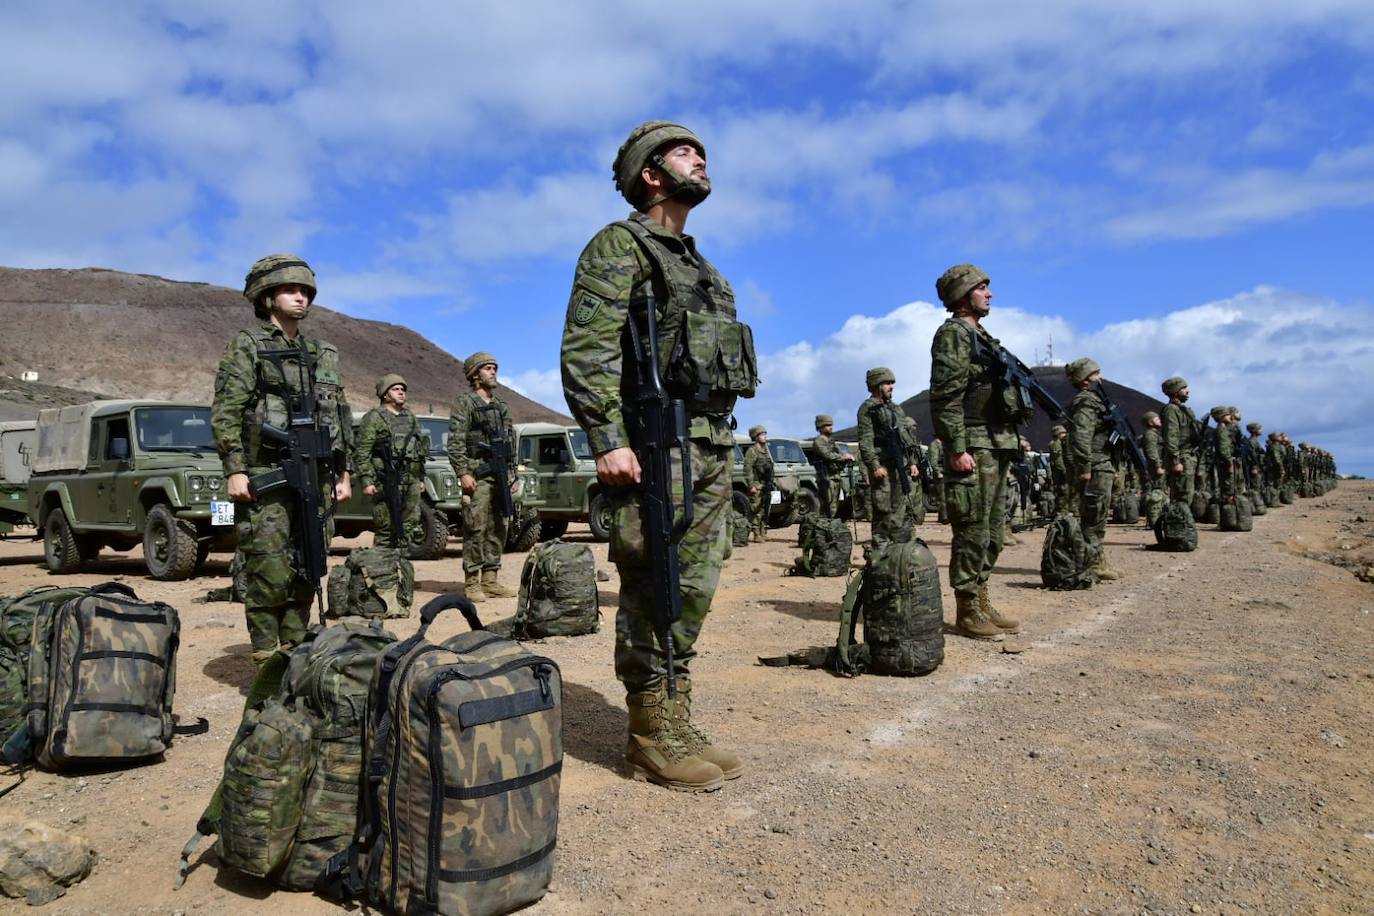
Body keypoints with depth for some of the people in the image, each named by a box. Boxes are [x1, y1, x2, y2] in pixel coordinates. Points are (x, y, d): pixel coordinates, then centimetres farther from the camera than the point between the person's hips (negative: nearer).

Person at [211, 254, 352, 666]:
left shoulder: (322, 353, 18)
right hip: (265, 478, -5)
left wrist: (343, 471, 14)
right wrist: (235, 470, -16)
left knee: (307, 571, 7)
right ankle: (266, 661, 2)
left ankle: (296, 652, 18)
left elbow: (340, 415, 20)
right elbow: (225, 413, -7)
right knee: (270, 571, -7)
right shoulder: (246, 346, 1)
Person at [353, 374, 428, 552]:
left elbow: (420, 450, 23)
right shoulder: (374, 418, -2)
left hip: (411, 482, 6)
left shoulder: (410, 418, 18)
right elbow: (361, 452, -8)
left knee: (410, 528, 6)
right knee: (385, 529, -3)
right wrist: (366, 481, -15)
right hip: (386, 482, -6)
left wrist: (421, 478, 18)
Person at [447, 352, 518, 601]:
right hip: (478, 474, -7)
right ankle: (471, 583, -5)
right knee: (476, 529, -8)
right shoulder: (465, 402, -1)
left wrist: (512, 475, 16)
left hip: (501, 475, 7)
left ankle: (490, 580, 13)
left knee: (498, 529, 6)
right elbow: (455, 442, -9)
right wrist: (463, 473, -17)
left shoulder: (501, 406, 20)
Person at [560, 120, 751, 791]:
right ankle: (651, 738, 6)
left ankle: (677, 727, 20)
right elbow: (586, 351, -13)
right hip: (655, 445, -8)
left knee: (693, 592, 10)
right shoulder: (620, 245, -2)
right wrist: (609, 441, -22)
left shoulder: (699, 264, 25)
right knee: (654, 596, -5)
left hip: (712, 444, 9)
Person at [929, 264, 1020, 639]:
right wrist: (957, 449, -23)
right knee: (972, 532, -8)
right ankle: (967, 613, -3)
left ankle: (982, 602, 20)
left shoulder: (982, 336, 22)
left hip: (996, 449, 10)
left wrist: (1008, 447, 20)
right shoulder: (952, 334, -6)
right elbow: (946, 398, -16)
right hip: (973, 448, -10)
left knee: (991, 533, 12)